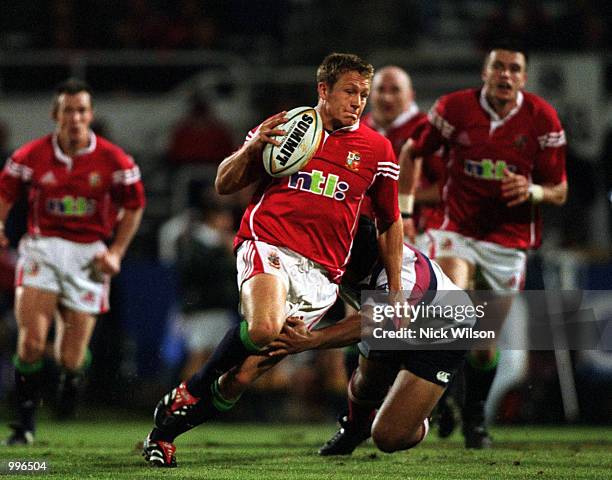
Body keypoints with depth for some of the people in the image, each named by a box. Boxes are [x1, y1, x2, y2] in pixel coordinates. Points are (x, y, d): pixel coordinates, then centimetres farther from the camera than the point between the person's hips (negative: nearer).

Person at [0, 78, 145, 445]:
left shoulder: (114, 161, -3)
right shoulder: (31, 156, -3)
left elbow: (133, 206, 9)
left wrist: (116, 252, 1)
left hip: (88, 256, 0)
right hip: (42, 247, 0)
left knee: (71, 358, -1)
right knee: (31, 341, -16)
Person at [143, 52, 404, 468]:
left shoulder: (378, 149, 12)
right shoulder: (283, 126, 10)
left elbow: (390, 222, 21)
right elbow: (224, 185, 13)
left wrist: (396, 294, 17)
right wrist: (251, 148, -7)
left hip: (321, 274, 2)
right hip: (268, 243, -2)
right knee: (264, 328, -34)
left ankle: (168, 429, 12)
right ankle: (192, 390, -8)